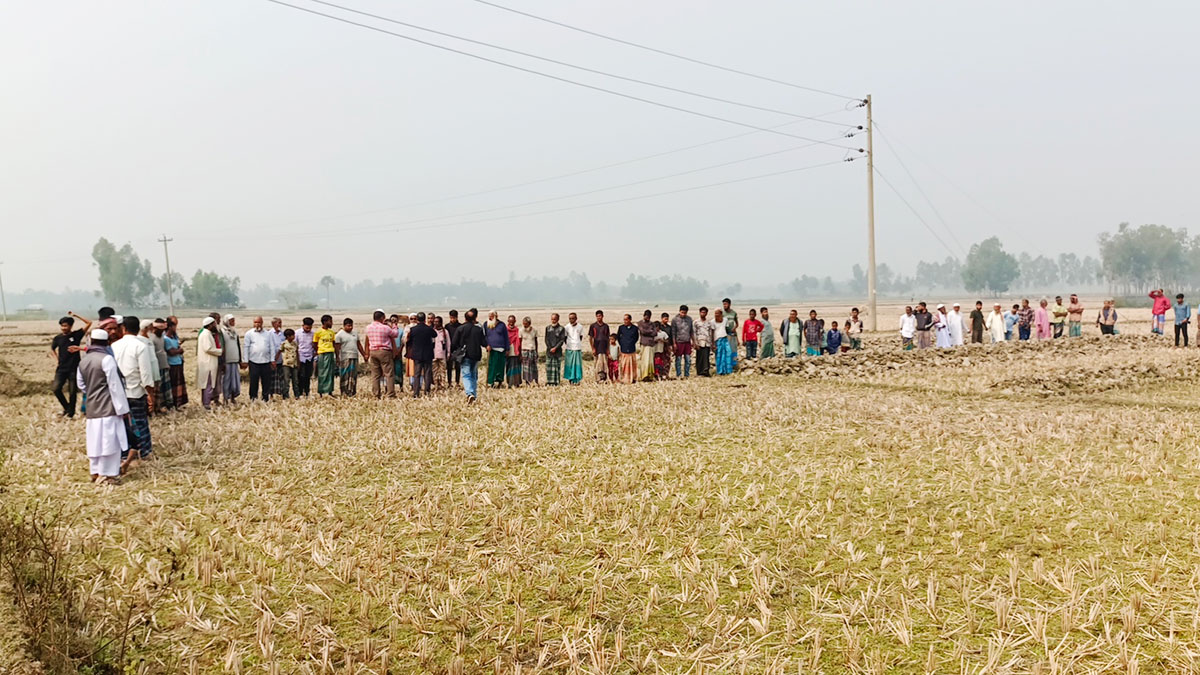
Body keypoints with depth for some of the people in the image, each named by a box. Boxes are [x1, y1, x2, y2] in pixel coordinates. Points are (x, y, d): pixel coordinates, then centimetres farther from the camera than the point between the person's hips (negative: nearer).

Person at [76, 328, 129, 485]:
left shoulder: (83, 361, 9)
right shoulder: (107, 359, -13)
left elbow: (80, 384, 19)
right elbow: (115, 385, -14)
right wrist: (122, 408, -10)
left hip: (92, 407, 7)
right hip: (108, 406, -7)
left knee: (95, 440, 14)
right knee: (109, 441, -2)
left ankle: (96, 472, 21)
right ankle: (108, 475, 1)